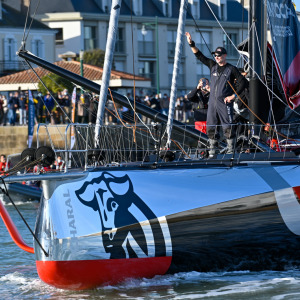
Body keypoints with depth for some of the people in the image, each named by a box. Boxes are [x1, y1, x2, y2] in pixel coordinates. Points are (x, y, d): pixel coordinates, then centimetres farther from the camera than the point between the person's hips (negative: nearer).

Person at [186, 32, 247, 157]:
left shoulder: (231, 69, -2)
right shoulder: (213, 66, 12)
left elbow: (242, 82, -4)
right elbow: (200, 56, 13)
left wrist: (233, 96, -10)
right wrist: (191, 43, 3)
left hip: (225, 102, -5)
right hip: (212, 102, 5)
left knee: (228, 127, -7)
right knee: (211, 127, 5)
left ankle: (231, 150, -2)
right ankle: (212, 151, 12)